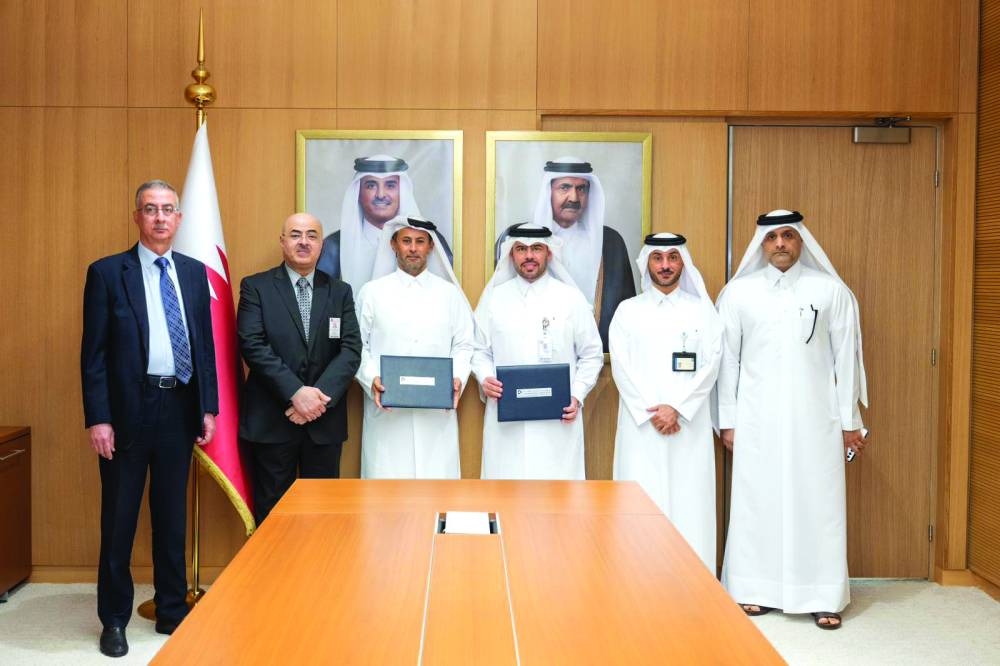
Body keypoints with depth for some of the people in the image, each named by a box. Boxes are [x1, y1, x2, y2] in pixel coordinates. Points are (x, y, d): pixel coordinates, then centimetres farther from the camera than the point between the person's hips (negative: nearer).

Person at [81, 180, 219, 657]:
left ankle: (172, 611, 26)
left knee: (173, 515, 13)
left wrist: (209, 407, 6)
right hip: (129, 408, -3)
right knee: (119, 518, 6)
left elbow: (205, 343, 11)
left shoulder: (194, 272, 9)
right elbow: (93, 352, -6)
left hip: (179, 406, 4)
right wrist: (98, 418, -12)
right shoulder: (107, 273, -3)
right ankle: (114, 619, 19)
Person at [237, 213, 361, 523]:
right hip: (271, 419, -2)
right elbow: (253, 345, -10)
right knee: (272, 511, 6)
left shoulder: (340, 291, 9)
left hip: (325, 419, 3)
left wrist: (319, 396, -14)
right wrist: (295, 392, -19)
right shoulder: (256, 287, 1)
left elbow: (351, 350, 0)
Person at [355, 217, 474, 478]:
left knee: (438, 480, -1)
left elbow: (463, 345, 10)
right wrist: (371, 379, -11)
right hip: (386, 412, -1)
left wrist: (458, 378, -8)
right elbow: (358, 346, 5)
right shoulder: (371, 292, 8)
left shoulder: (449, 293, 11)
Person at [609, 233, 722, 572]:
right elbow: (622, 367, 0)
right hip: (641, 424, 0)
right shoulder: (628, 310, 8)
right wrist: (651, 411, -10)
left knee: (689, 503, -1)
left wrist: (676, 409, -11)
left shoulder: (702, 310, 8)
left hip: (689, 425, 0)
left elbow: (710, 365, 0)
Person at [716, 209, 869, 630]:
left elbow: (846, 358, 3)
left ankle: (823, 596, 12)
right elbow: (727, 359, 4)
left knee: (818, 502, 2)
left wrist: (850, 421, 3)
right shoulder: (738, 292, 3)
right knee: (756, 501, 4)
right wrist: (727, 420, 2)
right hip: (757, 419, 0)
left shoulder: (832, 291, 2)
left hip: (815, 418, 0)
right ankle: (754, 590, 15)